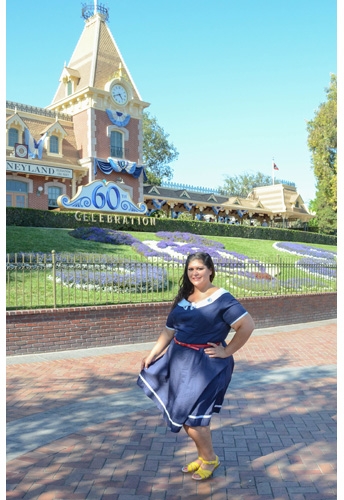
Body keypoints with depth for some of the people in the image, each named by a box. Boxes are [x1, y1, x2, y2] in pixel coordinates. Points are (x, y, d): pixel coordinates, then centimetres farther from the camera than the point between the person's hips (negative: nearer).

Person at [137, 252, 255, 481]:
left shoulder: (221, 298, -13)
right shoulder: (183, 298, 8)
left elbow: (248, 325, -20)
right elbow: (170, 330, 13)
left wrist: (227, 351, -16)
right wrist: (152, 354, 8)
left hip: (206, 364, -7)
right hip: (179, 360, 8)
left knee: (191, 416, -3)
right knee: (181, 413, 15)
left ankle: (210, 459, 24)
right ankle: (203, 456, 37)